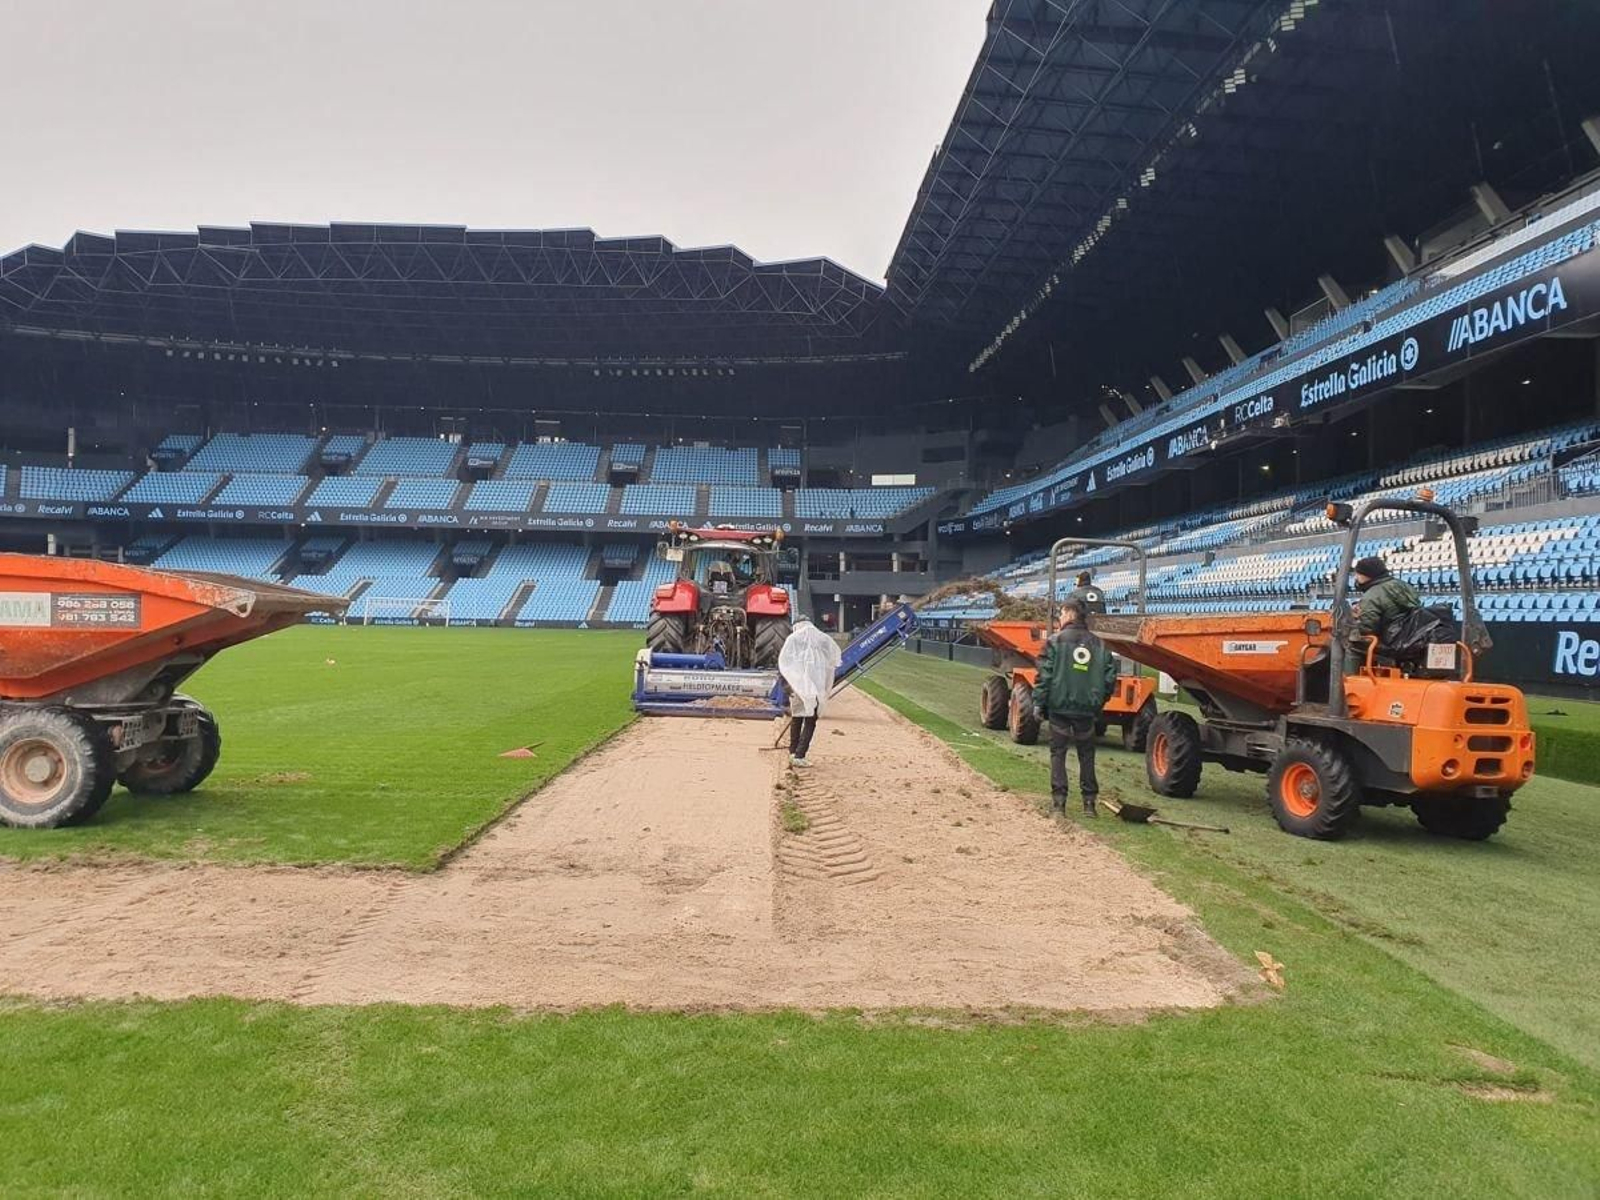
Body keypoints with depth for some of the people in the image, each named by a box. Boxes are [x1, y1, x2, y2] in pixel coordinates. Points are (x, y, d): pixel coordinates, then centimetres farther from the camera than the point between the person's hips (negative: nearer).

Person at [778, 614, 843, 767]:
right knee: (810, 721, 2)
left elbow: (782, 661, -4)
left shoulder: (792, 638, 2)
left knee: (796, 718, 17)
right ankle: (799, 756, -7)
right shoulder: (823, 638, 6)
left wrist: (785, 681, 3)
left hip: (797, 684, 1)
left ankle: (793, 753, 20)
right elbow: (836, 655, 14)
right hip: (816, 685, -1)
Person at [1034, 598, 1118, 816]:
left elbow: (1044, 675, -10)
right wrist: (1099, 703, 17)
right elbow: (1110, 677, 6)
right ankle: (1089, 801, 13)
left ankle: (1058, 800, 2)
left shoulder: (1056, 641, -6)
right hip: (1087, 709, 3)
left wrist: (1039, 704, -5)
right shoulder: (1098, 645, 5)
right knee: (1086, 755, 13)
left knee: (1058, 753, 6)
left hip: (1059, 707, -3)